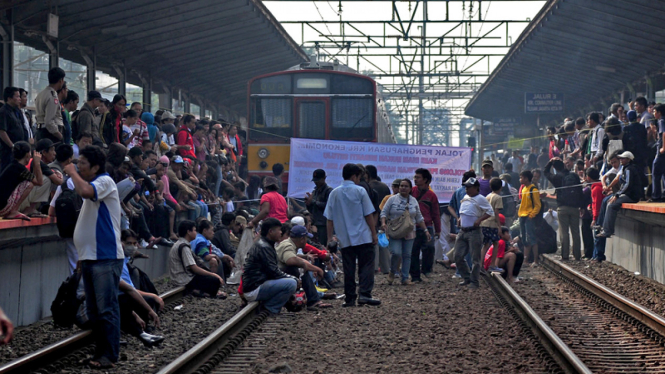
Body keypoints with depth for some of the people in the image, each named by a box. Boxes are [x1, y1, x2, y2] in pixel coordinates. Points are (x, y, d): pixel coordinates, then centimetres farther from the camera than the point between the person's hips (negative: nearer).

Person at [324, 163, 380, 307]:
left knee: (349, 268, 6)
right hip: (363, 236, -4)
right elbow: (369, 215, -3)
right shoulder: (360, 191, -4)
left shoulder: (334, 193, 7)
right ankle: (365, 294, -12)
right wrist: (374, 234, 3)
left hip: (344, 238, 4)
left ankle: (350, 298, 5)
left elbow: (329, 218, 8)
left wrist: (330, 237, 12)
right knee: (366, 266, 0)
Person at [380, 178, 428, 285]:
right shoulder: (392, 199, 1)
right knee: (396, 253, -17)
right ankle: (392, 272, 7)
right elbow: (384, 212, -1)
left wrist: (425, 230, 11)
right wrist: (383, 223, -20)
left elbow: (419, 217, 17)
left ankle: (405, 278, 8)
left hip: (409, 233, 4)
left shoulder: (414, 201, 11)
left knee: (407, 255, 2)